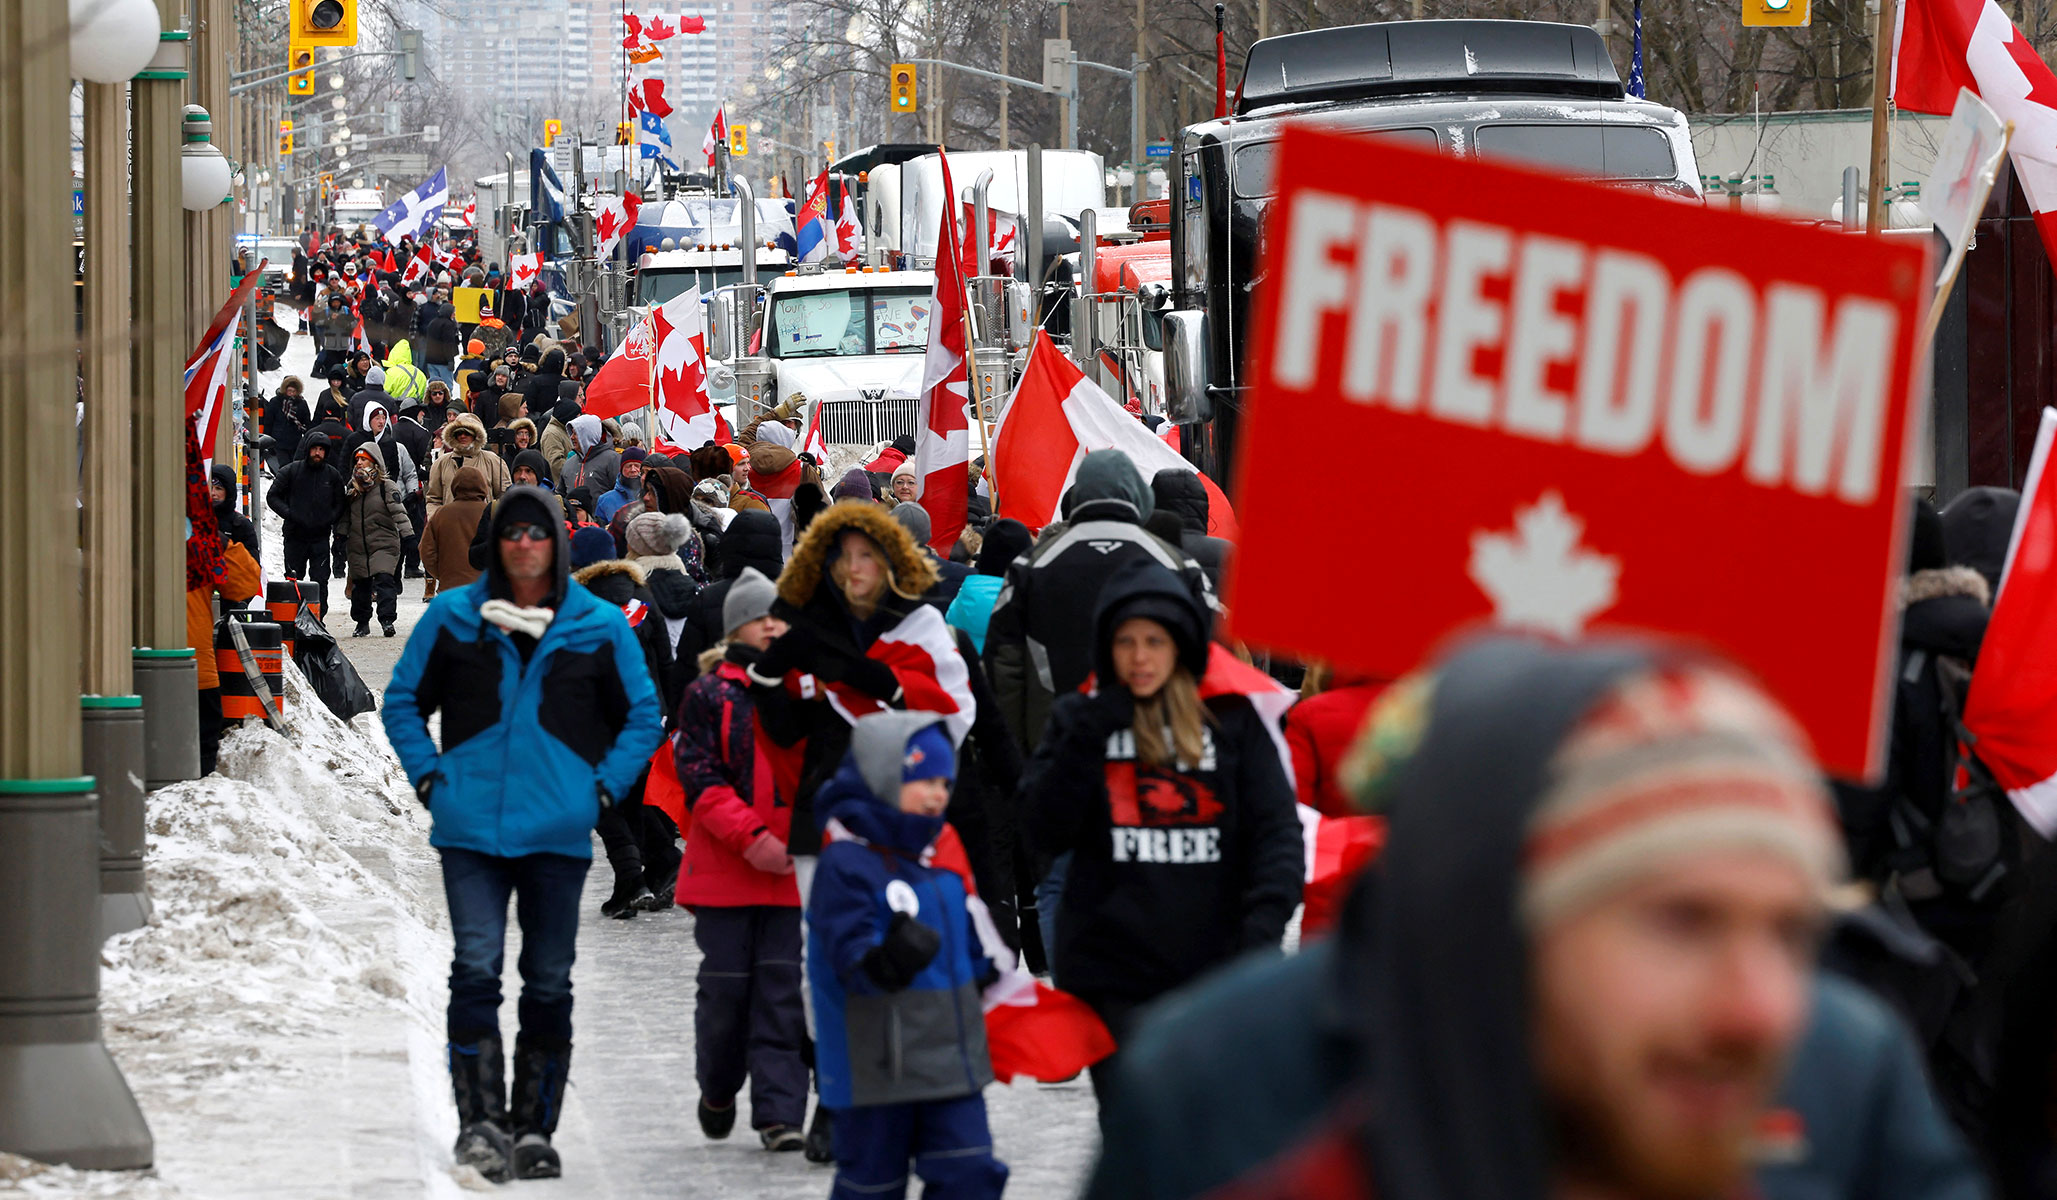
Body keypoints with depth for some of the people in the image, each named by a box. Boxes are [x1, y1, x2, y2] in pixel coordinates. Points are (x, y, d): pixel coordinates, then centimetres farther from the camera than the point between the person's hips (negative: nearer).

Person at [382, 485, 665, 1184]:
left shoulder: (599, 626, 4)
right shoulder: (453, 617, 4)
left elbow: (642, 717, 12)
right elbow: (403, 700, 13)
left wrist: (603, 787, 1)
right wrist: (429, 777, 2)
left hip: (558, 831, 1)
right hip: (471, 827, -1)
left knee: (549, 982, 6)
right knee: (476, 970, -12)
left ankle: (534, 1128, 13)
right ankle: (479, 1121, -12)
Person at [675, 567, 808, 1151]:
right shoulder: (708, 696, 4)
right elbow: (700, 777, -4)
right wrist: (750, 838, -15)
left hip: (795, 863, 1)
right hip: (726, 865, -1)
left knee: (784, 987, -4)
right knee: (726, 983, 2)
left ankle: (780, 1112, -3)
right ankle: (717, 1090, 26)